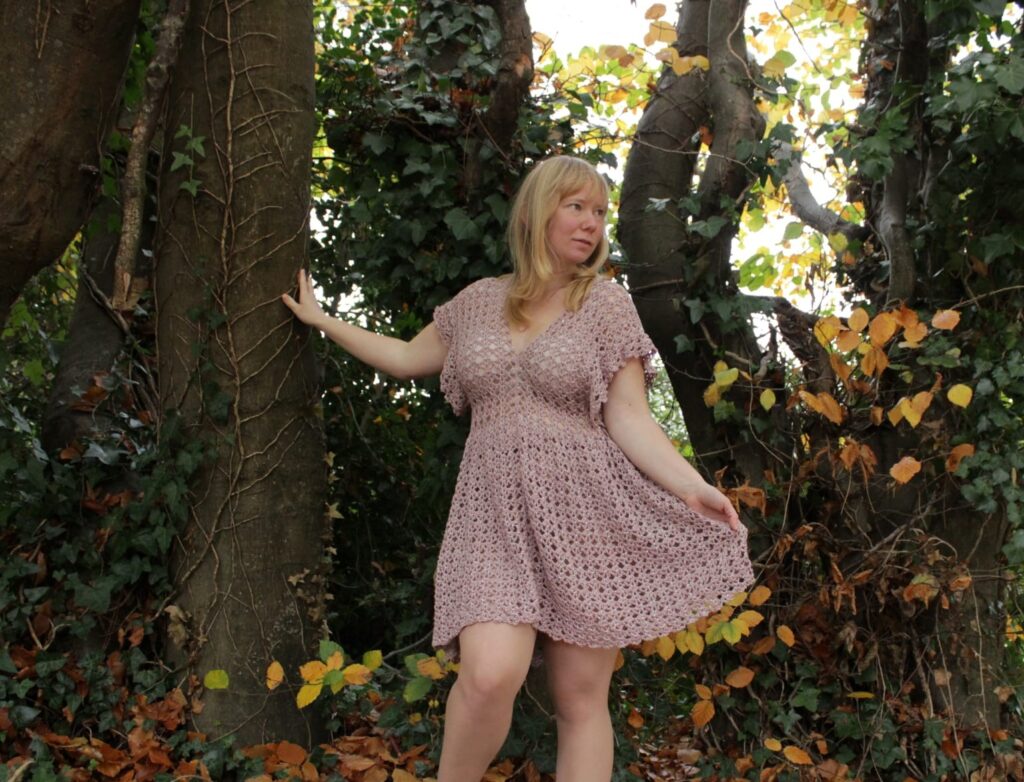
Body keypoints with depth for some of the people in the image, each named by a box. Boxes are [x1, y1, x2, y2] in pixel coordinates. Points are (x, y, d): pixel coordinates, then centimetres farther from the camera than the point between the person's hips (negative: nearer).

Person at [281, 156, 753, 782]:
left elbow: (629, 418, -2)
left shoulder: (606, 302, 4)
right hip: (497, 511, 1)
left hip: (584, 511, -1)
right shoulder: (479, 301, 12)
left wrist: (693, 488, -16)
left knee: (582, 696, 0)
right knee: (491, 673, -20)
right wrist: (320, 319, 32)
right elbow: (409, 359, 27)